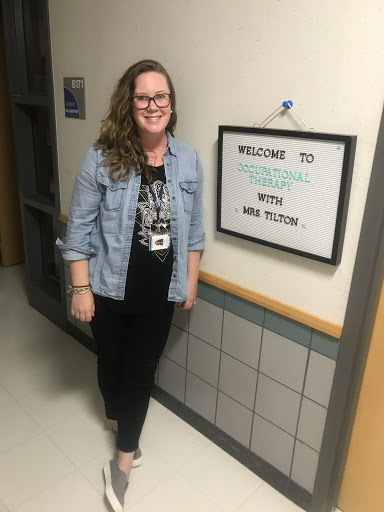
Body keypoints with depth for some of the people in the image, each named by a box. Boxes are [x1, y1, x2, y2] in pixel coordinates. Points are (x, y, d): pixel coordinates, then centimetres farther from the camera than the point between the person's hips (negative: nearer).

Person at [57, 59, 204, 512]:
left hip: (160, 293, 2)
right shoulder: (102, 158, -14)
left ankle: (123, 461, 33)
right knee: (111, 361, 21)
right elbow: (79, 229, -9)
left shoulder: (188, 161, -4)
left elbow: (192, 229, 4)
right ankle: (119, 419, 54)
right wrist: (81, 289, -10)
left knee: (141, 372, 12)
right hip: (110, 289, -1)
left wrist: (190, 282, 6)